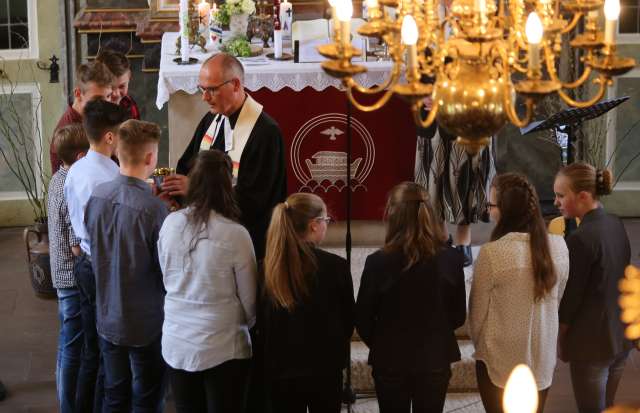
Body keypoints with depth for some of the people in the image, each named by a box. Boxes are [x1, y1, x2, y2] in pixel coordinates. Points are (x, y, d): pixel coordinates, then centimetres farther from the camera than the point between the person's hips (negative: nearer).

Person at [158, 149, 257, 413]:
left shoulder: (170, 224, -5)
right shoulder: (235, 234, -16)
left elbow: (168, 280, 8)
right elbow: (250, 299, -6)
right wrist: (251, 328, 14)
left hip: (176, 342, 4)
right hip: (223, 347, -4)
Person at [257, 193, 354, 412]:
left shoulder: (268, 268, -7)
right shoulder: (336, 266, -14)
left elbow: (260, 323, 1)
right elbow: (348, 320, -3)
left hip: (278, 369, 3)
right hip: (324, 369, -2)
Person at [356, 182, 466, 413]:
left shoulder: (378, 262, -17)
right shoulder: (451, 259, -10)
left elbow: (363, 320, -8)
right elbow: (458, 315, 1)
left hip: (390, 361, -2)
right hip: (435, 359, 2)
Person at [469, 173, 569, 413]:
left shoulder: (491, 253, -20)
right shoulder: (559, 247, -6)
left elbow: (477, 312, -10)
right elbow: (557, 302, 6)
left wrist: (479, 346, 9)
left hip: (500, 360, -4)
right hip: (542, 357, 4)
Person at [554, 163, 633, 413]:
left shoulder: (581, 239, -22)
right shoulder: (616, 226, 2)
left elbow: (570, 298, -16)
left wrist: (559, 340, -2)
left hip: (592, 343, -7)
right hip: (621, 336, 8)